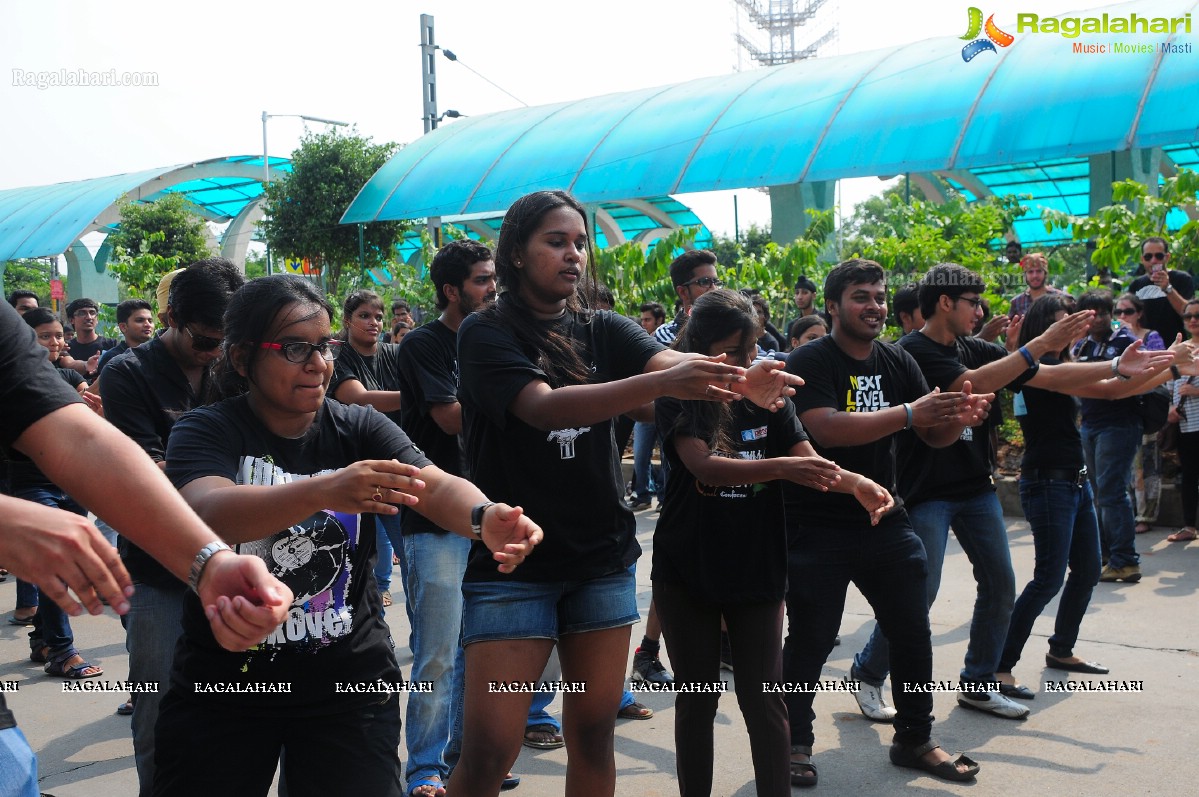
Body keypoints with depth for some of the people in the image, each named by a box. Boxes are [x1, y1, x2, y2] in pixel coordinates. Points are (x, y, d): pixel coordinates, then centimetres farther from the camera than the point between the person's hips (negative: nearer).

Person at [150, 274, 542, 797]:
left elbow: (436, 485, -16)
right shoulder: (206, 431, -9)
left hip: (350, 684, 2)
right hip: (222, 688, -1)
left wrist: (484, 518, -40)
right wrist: (323, 491, -47)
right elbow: (207, 511, -30)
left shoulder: (359, 429, -1)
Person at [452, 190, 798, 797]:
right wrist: (661, 384, -37)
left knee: (594, 735, 11)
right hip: (513, 560, -4)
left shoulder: (603, 331, 6)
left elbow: (672, 360, -12)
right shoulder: (486, 334, -7)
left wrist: (743, 380, -35)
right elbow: (544, 407, -24)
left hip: (602, 558, 4)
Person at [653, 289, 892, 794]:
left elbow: (808, 461, -6)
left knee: (764, 698, 5)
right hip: (687, 571, -2)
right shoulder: (679, 399, -9)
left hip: (757, 568, 2)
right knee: (697, 699, 10)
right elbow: (704, 466, -24)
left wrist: (856, 483, -27)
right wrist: (780, 467, -38)